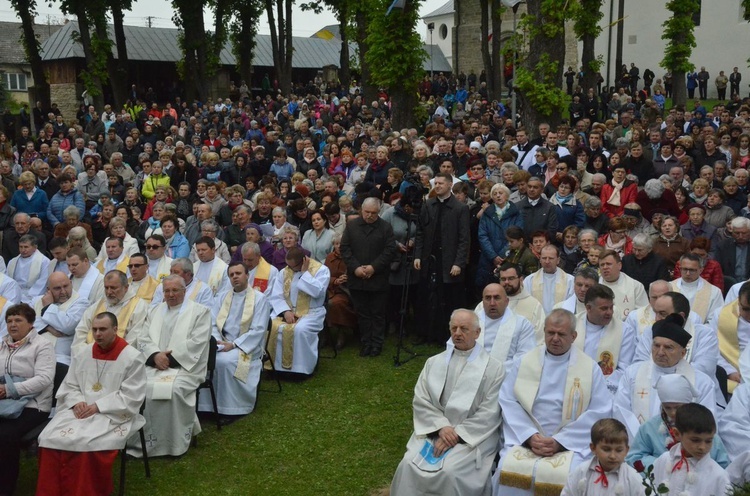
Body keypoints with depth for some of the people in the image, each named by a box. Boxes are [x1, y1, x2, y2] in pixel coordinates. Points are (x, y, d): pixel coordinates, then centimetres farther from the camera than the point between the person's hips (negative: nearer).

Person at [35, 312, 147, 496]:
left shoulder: (132, 357, -5)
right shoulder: (84, 353, 12)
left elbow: (131, 397, -10)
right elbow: (69, 386, 15)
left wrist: (98, 406, -16)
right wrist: (77, 402, -7)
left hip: (112, 414, -5)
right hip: (80, 410, 5)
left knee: (86, 443, -32)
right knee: (50, 438, -21)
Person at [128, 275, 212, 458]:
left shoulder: (200, 311, 4)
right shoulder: (156, 310, 21)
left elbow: (196, 343, -8)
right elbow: (144, 338, 13)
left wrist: (170, 358, -14)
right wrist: (155, 355, -8)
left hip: (184, 366, -5)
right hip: (154, 364, 5)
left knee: (171, 389, -34)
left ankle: (175, 443, -20)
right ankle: (138, 440, -13)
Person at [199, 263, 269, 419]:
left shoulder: (260, 298, -2)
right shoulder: (222, 298, 14)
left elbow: (258, 330, -10)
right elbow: (213, 324, 8)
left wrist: (233, 344, -17)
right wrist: (217, 341, -13)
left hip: (246, 346, -4)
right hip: (222, 343, 5)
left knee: (224, 361, -33)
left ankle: (228, 408, -19)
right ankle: (206, 404, -15)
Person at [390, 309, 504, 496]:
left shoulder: (493, 368, -1)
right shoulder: (434, 362, 12)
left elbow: (489, 413, -8)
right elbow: (420, 400, 4)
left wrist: (457, 434, -16)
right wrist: (441, 427, -12)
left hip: (472, 436, -3)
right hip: (433, 431, 4)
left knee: (450, 472, -28)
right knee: (408, 466, -20)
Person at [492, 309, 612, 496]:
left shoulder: (590, 368, 5)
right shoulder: (523, 362, 10)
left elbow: (599, 412, -3)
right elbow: (508, 402, 3)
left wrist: (559, 442, -11)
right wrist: (530, 436, -12)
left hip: (571, 443, -1)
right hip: (524, 440, 1)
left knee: (567, 478, -30)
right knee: (507, 471, -25)